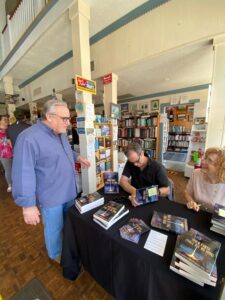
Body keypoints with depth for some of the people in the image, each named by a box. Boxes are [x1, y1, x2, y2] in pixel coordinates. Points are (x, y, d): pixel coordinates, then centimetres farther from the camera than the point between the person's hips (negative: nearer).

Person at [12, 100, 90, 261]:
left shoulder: (61, 134, 4)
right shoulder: (29, 138, -25)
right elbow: (24, 174, -24)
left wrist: (78, 157, 5)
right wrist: (28, 205, -20)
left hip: (69, 191, 8)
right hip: (51, 197, -8)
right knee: (55, 228, 17)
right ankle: (56, 254, 48)